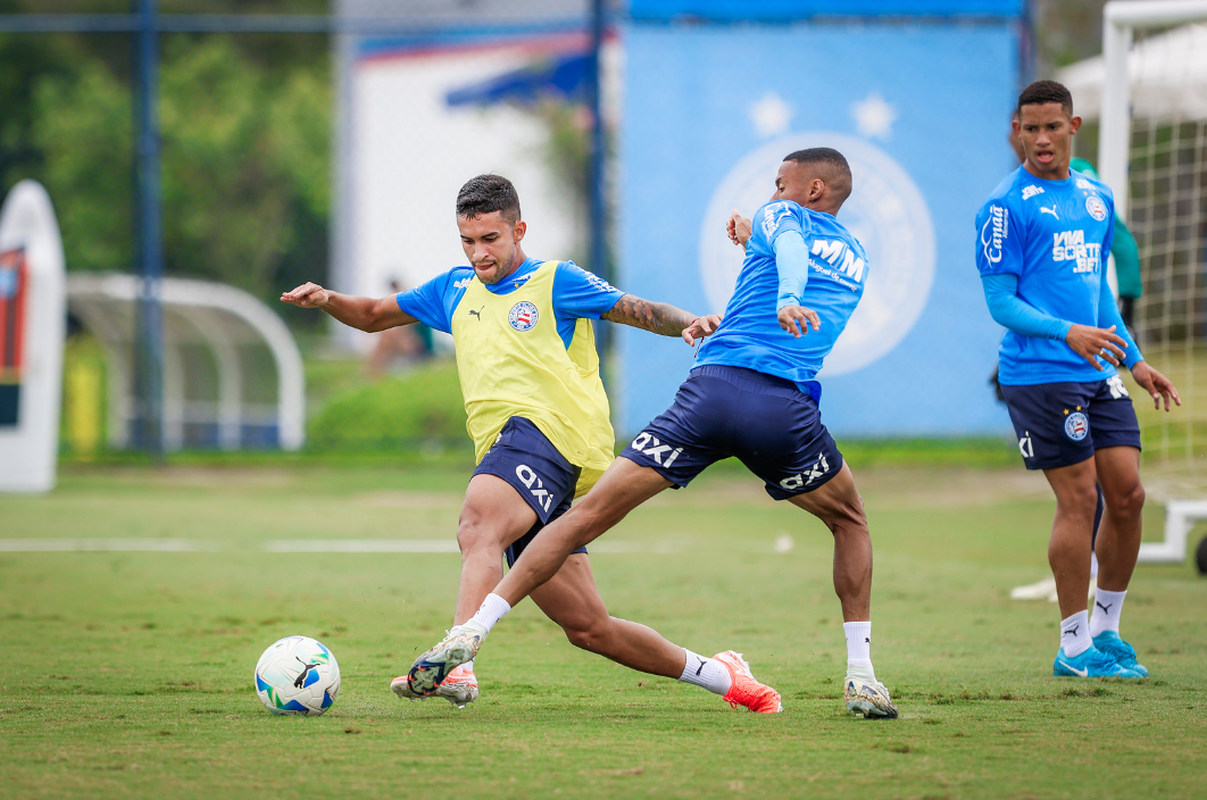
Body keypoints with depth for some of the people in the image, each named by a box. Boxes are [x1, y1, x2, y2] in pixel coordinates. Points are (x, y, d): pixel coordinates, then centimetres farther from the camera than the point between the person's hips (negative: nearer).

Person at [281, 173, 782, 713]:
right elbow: (374, 316, 33)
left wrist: (690, 323, -14)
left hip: (546, 430, -7)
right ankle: (720, 676, 18)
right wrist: (327, 301, 14)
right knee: (586, 627, 4)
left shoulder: (555, 281, 9)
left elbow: (638, 311, 6)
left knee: (478, 526, -37)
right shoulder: (456, 289, 26)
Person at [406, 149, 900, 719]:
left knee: (590, 512, -2)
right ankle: (860, 676, 14)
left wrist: (787, 297, -29)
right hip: (788, 407, 2)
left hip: (712, 388, -2)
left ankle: (470, 634, -10)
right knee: (849, 523, 28)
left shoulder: (780, 217, 17)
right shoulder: (857, 260, 28)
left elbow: (789, 246, -8)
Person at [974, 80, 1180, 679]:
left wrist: (1133, 360, 22)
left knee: (1127, 494, 3)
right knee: (1079, 499, -8)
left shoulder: (1097, 199, 15)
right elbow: (999, 301, -10)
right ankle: (1074, 646, 2)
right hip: (1039, 375, -7)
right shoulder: (1007, 206, -7)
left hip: (1097, 371, 7)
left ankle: (1107, 629, 18)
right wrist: (1067, 332, -23)